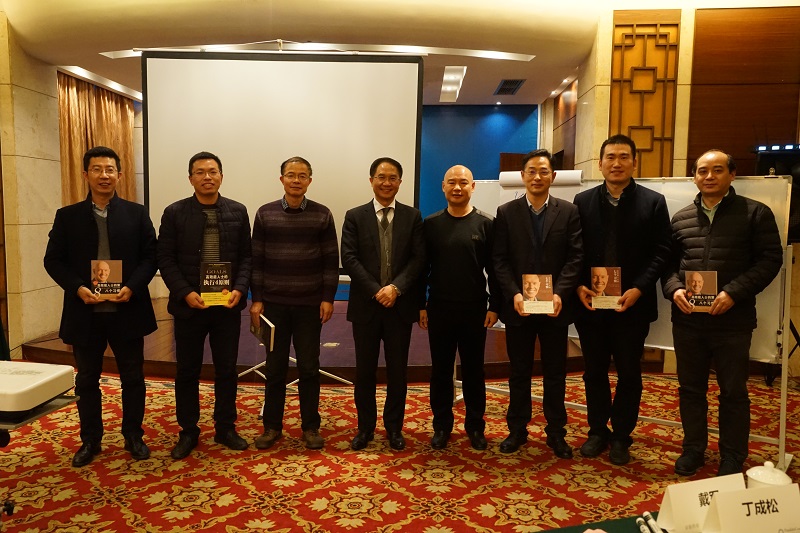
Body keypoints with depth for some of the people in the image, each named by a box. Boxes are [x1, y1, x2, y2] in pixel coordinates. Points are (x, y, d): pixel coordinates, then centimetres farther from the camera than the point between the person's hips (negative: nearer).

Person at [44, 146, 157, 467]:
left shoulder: (137, 214, 3)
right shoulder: (67, 216, 4)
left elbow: (150, 256, 0)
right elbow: (53, 260, 2)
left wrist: (132, 287, -15)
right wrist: (78, 288, -14)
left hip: (127, 310, 0)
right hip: (85, 312, 1)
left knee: (132, 378, 10)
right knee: (87, 380, 13)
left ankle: (134, 436, 26)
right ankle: (90, 440, 28)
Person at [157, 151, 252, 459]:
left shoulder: (238, 212, 4)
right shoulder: (174, 213, -1)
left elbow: (246, 257, 3)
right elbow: (165, 260, -3)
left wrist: (240, 289, -12)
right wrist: (186, 293, -15)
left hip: (228, 305, 1)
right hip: (188, 306, -1)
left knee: (227, 370, 10)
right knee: (187, 371, 9)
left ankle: (225, 428, 25)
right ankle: (188, 432, 24)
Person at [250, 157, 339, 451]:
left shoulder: (322, 215, 1)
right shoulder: (265, 214, 3)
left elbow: (331, 260, 1)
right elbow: (256, 259, 3)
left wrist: (328, 298, -5)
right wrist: (256, 299, -1)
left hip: (310, 304, 0)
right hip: (274, 303, 1)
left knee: (309, 367, 7)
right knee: (275, 367, 8)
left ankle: (310, 426, 21)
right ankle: (272, 426, 22)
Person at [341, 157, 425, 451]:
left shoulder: (413, 217, 5)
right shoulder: (355, 216, 3)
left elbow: (418, 258, -3)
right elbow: (349, 258, -5)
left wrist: (396, 287, -17)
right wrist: (376, 291, -14)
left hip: (400, 305, 0)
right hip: (365, 305, 0)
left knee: (397, 370, 9)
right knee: (365, 370, 9)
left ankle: (394, 427, 25)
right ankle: (365, 427, 24)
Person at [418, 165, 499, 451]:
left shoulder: (485, 224, -1)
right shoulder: (431, 224, 2)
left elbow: (494, 268, -1)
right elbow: (422, 267, 4)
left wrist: (494, 306, -5)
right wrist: (420, 305, 0)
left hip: (474, 310, -1)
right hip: (439, 309, 1)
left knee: (473, 371, 11)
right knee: (441, 370, 10)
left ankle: (475, 427, 25)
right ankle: (442, 426, 24)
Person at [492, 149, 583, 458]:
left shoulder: (569, 212, 2)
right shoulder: (506, 212, 2)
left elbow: (576, 257, -4)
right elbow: (499, 260, -3)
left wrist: (560, 294, -18)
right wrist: (514, 294, -16)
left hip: (555, 305, 0)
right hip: (518, 306, 0)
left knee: (555, 372, 11)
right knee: (519, 372, 11)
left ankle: (556, 432, 24)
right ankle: (517, 429, 24)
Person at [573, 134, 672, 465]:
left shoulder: (653, 202, 0)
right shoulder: (583, 201, 5)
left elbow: (660, 252, -5)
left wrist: (638, 289, -16)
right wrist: (578, 286, -10)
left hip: (632, 304, -1)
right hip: (590, 302, 2)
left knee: (629, 373, 10)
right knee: (594, 372, 12)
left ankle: (621, 436, 25)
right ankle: (597, 431, 28)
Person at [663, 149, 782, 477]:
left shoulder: (755, 213, -1)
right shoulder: (680, 218, 11)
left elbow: (770, 259, -6)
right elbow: (668, 261, 12)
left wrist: (734, 292, -17)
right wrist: (674, 289, -8)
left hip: (732, 319, -3)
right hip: (687, 318, 4)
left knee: (733, 391, 8)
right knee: (690, 387, 13)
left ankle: (733, 457, 24)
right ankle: (693, 448, 28)